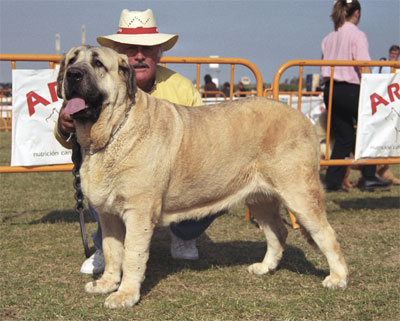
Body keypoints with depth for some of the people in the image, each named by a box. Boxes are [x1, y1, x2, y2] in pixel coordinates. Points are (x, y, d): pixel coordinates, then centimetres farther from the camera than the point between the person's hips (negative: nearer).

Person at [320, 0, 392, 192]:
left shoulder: (328, 38, 14)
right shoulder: (357, 35, -6)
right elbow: (364, 67, -14)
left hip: (329, 90, 7)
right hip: (350, 89, -6)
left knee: (344, 137, 11)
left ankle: (332, 182, 6)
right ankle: (368, 178, 9)